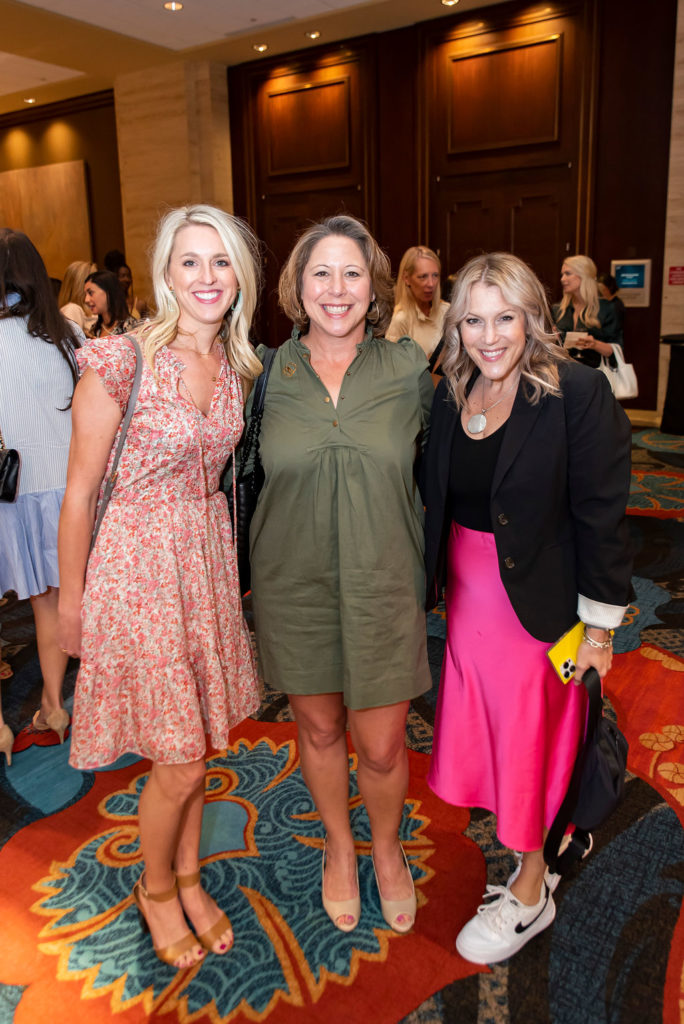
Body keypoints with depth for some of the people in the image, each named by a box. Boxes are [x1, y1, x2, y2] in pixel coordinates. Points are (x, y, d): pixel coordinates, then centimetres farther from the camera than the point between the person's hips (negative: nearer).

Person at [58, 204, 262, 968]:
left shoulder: (237, 364, 4)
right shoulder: (121, 361, -16)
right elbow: (80, 491, -10)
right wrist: (70, 599, -5)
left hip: (207, 559, 6)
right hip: (137, 560, -5)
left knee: (195, 743, 17)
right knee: (180, 761, 3)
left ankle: (188, 878, 42)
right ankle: (156, 889, 34)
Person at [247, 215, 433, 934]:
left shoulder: (408, 370, -3)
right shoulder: (270, 373, -2)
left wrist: (430, 569, 1)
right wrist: (244, 571, 8)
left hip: (382, 589, -1)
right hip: (292, 587, 1)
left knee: (381, 747, 7)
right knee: (318, 729, 18)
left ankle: (387, 848, 41)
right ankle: (339, 847, 46)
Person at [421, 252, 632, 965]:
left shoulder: (578, 393, -17)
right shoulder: (450, 395, 1)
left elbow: (601, 516, -16)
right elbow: (436, 499, 8)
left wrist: (598, 625, -14)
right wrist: (435, 581, 8)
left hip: (540, 599, -6)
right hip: (468, 593, 6)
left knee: (533, 732, 8)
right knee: (485, 717, 18)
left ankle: (531, 888, 31)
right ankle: (556, 832, 46)